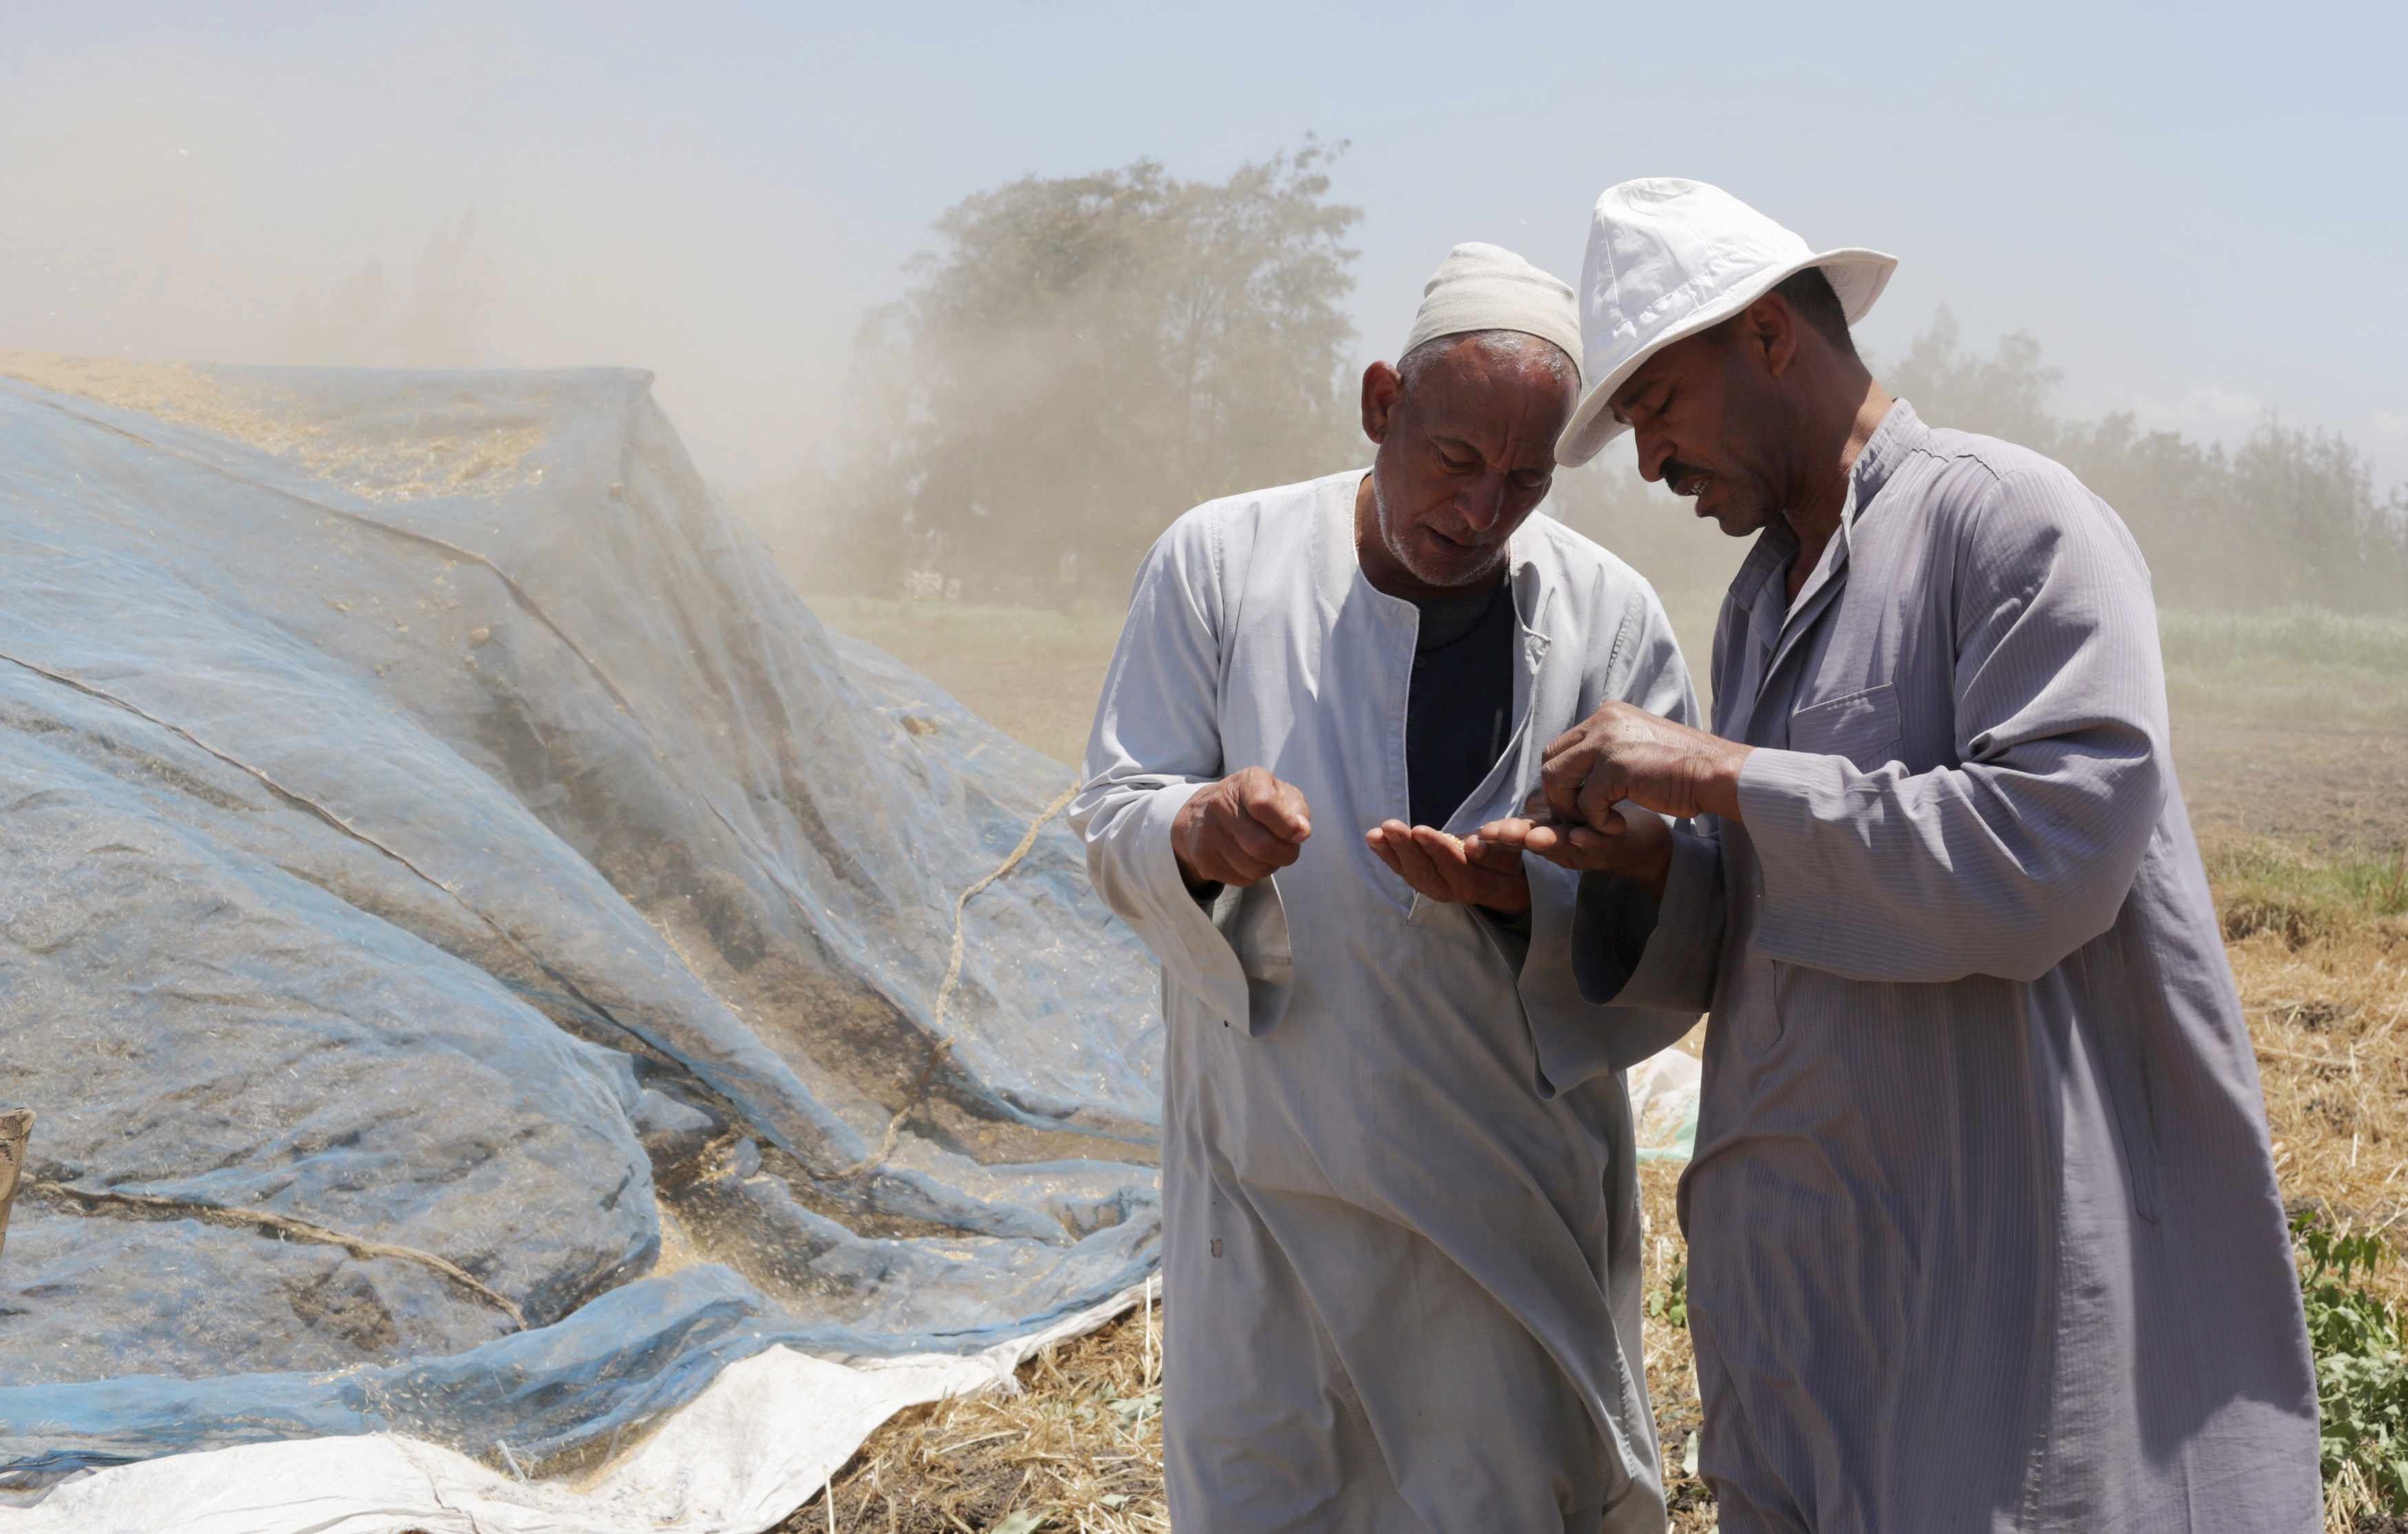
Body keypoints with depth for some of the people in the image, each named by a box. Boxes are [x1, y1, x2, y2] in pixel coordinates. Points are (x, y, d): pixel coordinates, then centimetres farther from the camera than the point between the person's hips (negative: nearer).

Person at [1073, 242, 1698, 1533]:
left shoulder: (1610, 617, -3)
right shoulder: (1220, 562, -4)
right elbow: (1111, 817, -2)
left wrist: (1522, 890, -23)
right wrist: (1195, 834, -25)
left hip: (1507, 1190, 0)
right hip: (1266, 1171, 0)